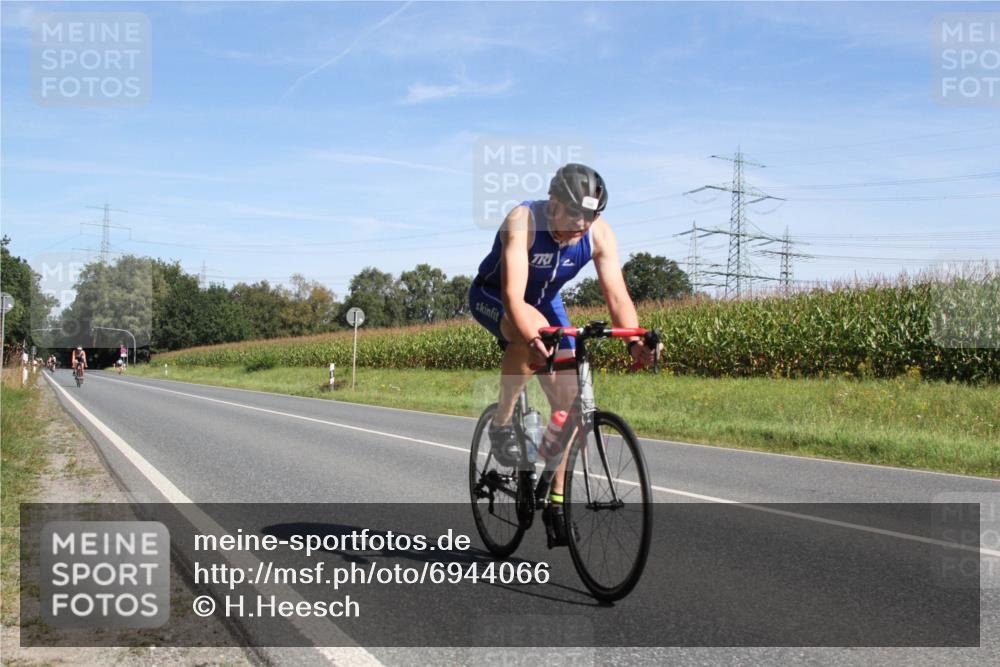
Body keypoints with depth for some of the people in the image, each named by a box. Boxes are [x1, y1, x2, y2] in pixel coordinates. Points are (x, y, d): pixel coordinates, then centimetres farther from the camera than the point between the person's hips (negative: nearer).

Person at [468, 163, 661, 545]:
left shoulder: (600, 234, -22)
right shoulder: (523, 221, -34)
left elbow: (617, 295, -28)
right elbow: (513, 294, -44)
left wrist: (634, 341, -46)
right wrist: (533, 337, -61)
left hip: (545, 302, 4)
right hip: (492, 298, -4)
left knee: (568, 398, -6)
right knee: (534, 332, -39)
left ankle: (556, 499, 7)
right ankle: (502, 423, -18)